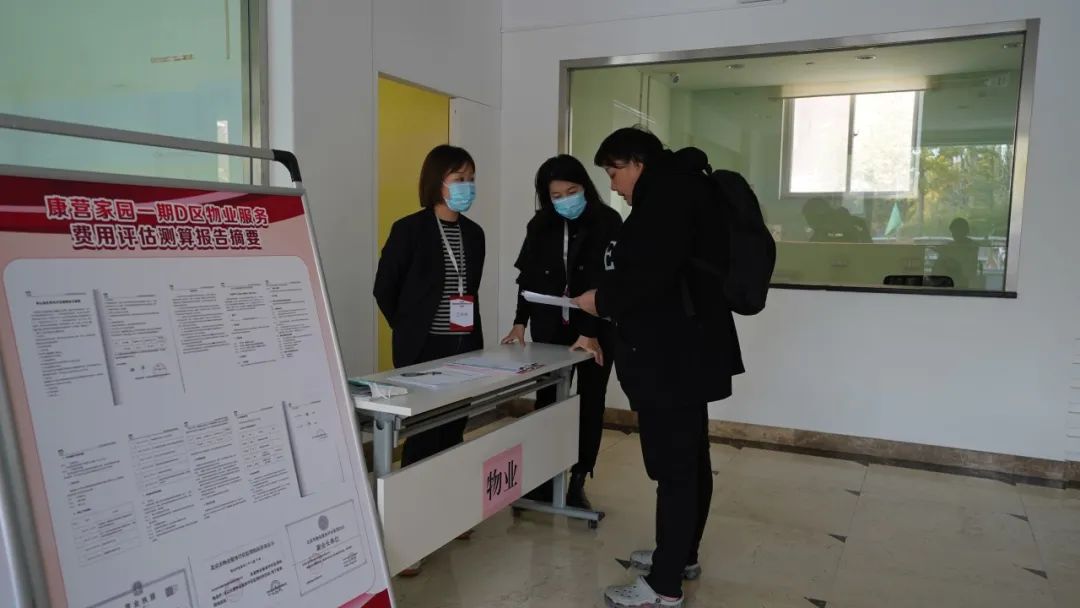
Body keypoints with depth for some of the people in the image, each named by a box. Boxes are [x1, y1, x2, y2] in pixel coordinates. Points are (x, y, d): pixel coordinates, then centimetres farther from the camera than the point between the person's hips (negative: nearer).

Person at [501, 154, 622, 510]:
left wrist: (590, 331, -23)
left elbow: (607, 280, -16)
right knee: (547, 401, 6)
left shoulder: (607, 222, -9)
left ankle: (577, 484, 16)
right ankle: (543, 480, 18)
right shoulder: (540, 226, 4)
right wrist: (520, 322, 3)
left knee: (590, 404, 6)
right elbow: (528, 277, 12)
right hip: (550, 329, 3)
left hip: (597, 330, -3)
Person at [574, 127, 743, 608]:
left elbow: (652, 271, -25)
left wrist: (603, 299, -10)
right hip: (687, 347, 11)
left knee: (673, 465, -4)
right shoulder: (678, 188, 18)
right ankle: (682, 555, 33)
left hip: (672, 353, -11)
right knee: (689, 460, 18)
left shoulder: (665, 191, -14)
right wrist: (612, 299, 11)